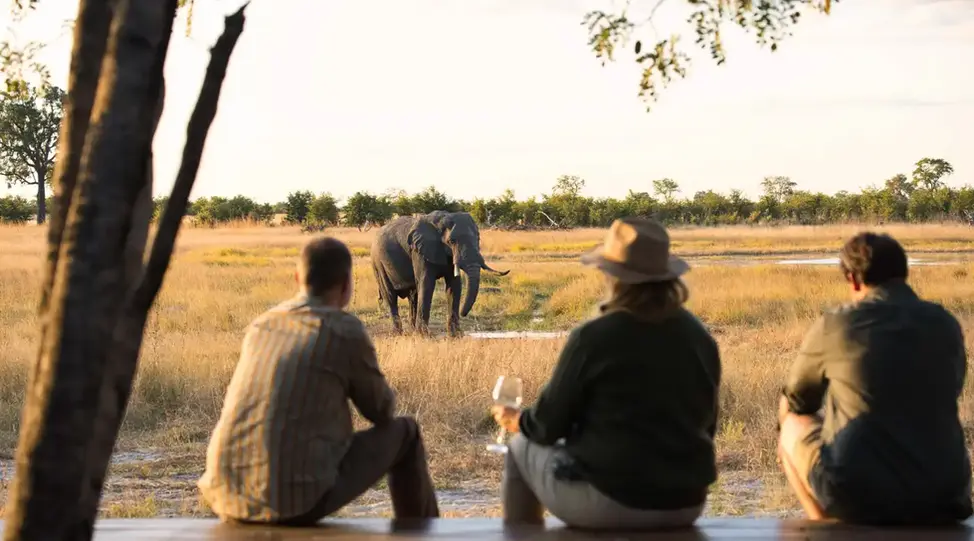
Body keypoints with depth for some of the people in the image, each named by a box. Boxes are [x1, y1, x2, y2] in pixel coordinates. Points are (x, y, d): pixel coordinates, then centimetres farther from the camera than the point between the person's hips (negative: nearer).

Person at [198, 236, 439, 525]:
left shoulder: (260, 326, 15)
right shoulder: (349, 331, -3)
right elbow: (382, 411, 12)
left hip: (229, 496, 6)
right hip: (299, 498, -5)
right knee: (403, 433, 16)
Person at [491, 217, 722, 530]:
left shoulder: (593, 337, -16)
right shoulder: (700, 338, -1)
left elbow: (549, 425, -6)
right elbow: (706, 426, 10)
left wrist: (518, 421, 16)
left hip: (607, 502, -5)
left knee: (521, 446, 22)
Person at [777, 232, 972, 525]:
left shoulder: (833, 325, -1)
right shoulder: (946, 325, 6)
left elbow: (792, 405, 15)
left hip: (856, 494, -3)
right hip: (939, 499, 3)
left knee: (793, 427, 25)